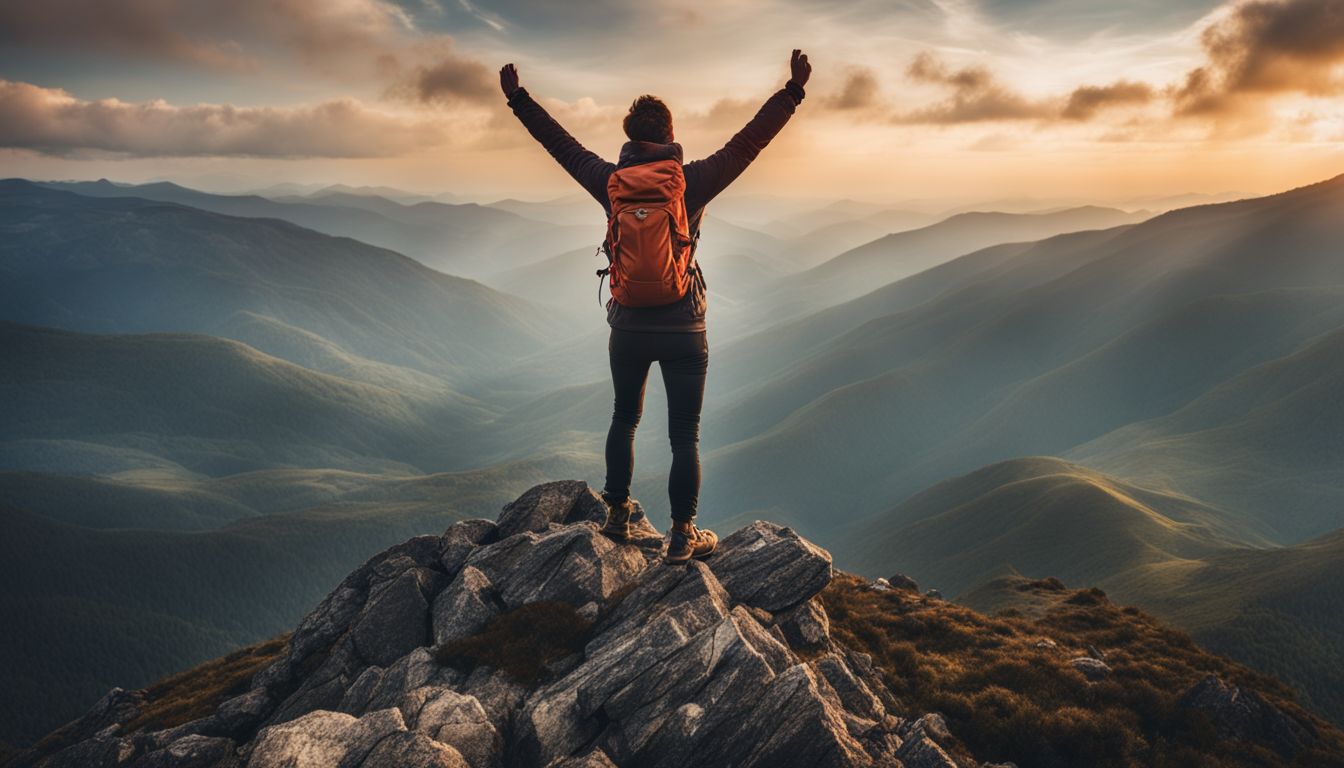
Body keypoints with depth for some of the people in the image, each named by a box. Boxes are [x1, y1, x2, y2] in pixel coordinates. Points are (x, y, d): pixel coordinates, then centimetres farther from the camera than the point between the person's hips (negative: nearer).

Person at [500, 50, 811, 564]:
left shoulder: (610, 181, -2)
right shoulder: (692, 181, -8)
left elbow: (561, 143, 10)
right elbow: (750, 141, -5)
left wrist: (517, 98, 22)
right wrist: (793, 90, 1)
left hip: (628, 328, 3)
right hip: (683, 329, -3)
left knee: (624, 419, 22)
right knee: (684, 434, 5)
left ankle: (617, 516, 29)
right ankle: (682, 536, 10)